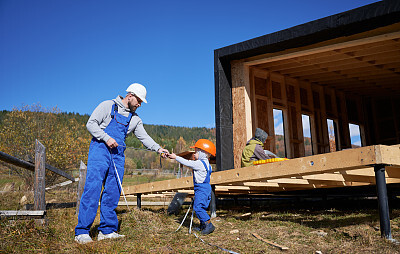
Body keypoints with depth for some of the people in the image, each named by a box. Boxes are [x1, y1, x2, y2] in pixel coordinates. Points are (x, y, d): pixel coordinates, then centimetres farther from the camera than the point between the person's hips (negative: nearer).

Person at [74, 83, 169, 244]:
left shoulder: (135, 119, 18)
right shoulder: (108, 106, 3)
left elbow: (144, 137, 12)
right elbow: (91, 124, -2)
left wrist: (158, 148, -3)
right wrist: (106, 138, -14)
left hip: (118, 155, 6)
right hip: (100, 149, -5)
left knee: (113, 193, 1)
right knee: (92, 189, -12)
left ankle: (107, 230, 8)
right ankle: (82, 232, -9)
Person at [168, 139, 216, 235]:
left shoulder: (199, 163, -17)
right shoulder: (205, 163, 12)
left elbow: (187, 163, -13)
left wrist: (175, 157, -5)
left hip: (202, 189, -10)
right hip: (205, 188, 10)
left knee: (198, 207, -12)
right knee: (199, 207, 15)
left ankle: (209, 224, -12)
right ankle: (203, 225, 21)